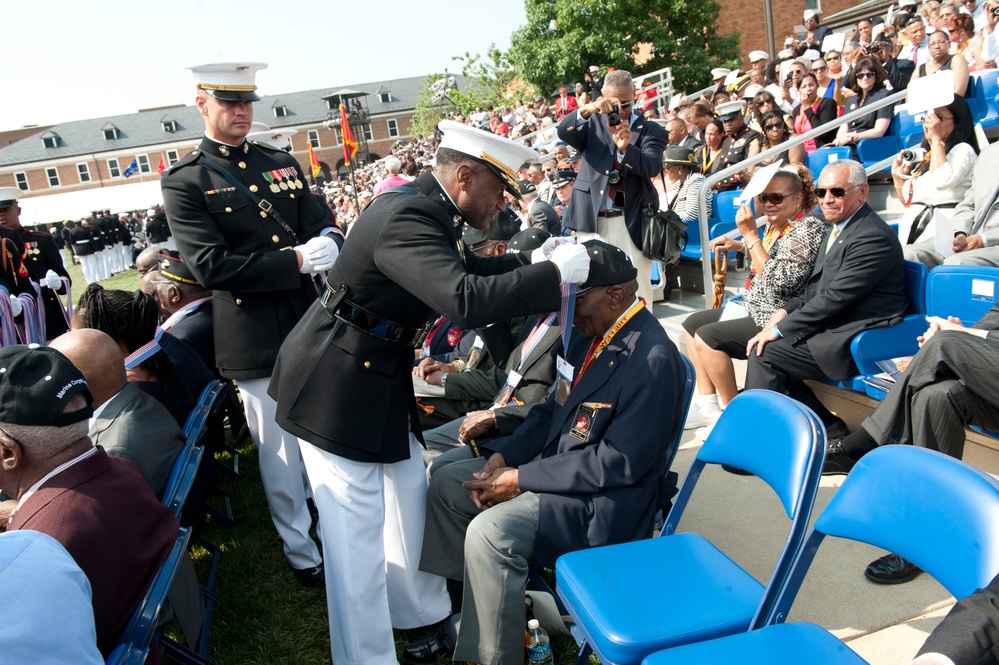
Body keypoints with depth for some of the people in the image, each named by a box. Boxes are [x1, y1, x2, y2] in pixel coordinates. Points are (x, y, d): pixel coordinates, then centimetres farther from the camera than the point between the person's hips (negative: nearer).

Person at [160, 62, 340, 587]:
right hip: (257, 339, -4)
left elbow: (323, 227, 10)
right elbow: (211, 266, -15)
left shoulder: (283, 164, 11)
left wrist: (329, 244, -15)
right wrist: (297, 260, -22)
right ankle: (303, 553, 29)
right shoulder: (184, 181, -5)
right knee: (280, 451, 7)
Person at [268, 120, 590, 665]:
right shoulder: (407, 218, -26)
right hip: (336, 386, -10)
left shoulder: (426, 208, 4)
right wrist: (554, 273, -27)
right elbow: (464, 300, -38)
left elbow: (462, 270, 19)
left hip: (381, 375, 10)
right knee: (357, 529, -1)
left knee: (409, 493, 20)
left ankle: (422, 614, 40)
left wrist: (532, 263, 5)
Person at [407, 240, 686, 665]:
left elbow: (618, 463, -25)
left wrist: (522, 479, -20)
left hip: (604, 500, -10)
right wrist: (502, 454, -4)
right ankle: (460, 615, 17)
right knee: (447, 480, 7)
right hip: (554, 460, 10)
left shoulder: (652, 359, -23)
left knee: (489, 532, -27)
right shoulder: (594, 335, 4)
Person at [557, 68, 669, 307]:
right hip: (591, 220, 2)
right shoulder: (593, 122, 14)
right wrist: (585, 110, -23)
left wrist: (625, 147, -28)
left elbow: (652, 167, -9)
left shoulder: (651, 131, 8)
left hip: (631, 222, -2)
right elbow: (564, 132, -5)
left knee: (636, 288, -3)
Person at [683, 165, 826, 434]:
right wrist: (738, 246, 14)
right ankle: (708, 404, 8)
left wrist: (750, 234, -25)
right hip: (755, 309, 11)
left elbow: (777, 281, -27)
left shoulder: (807, 230, -19)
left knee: (707, 336, -21)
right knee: (692, 323, 9)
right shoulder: (774, 225, 9)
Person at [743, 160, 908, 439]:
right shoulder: (840, 228, 15)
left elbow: (835, 298, -21)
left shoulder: (873, 237, -17)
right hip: (834, 327, 10)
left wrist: (779, 329, -17)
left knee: (765, 354, -18)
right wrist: (785, 311, 0)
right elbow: (816, 289, 19)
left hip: (857, 340, -10)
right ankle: (825, 425, 5)